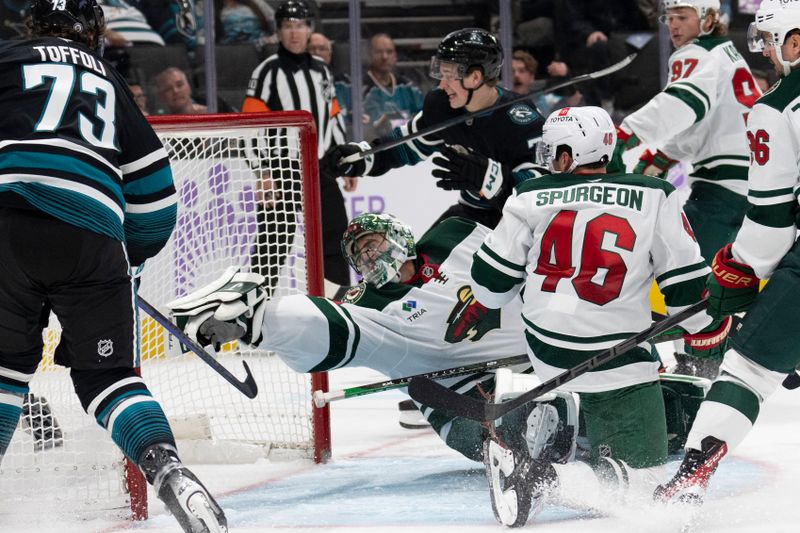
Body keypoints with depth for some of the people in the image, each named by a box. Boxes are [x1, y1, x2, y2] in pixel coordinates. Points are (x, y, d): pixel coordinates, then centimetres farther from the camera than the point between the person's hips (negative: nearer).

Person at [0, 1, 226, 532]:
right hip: (93, 238, 2)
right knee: (107, 373, 9)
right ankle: (169, 472, -15)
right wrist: (131, 256, 43)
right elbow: (155, 188, 28)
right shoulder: (111, 82, 29)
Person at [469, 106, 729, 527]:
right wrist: (708, 333, 14)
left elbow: (490, 284, 5)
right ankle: (538, 477, -25)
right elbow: (684, 278, -2)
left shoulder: (531, 197, 1)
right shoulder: (654, 197, -3)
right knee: (638, 476, -3)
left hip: (543, 347, 4)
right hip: (615, 359, -4)